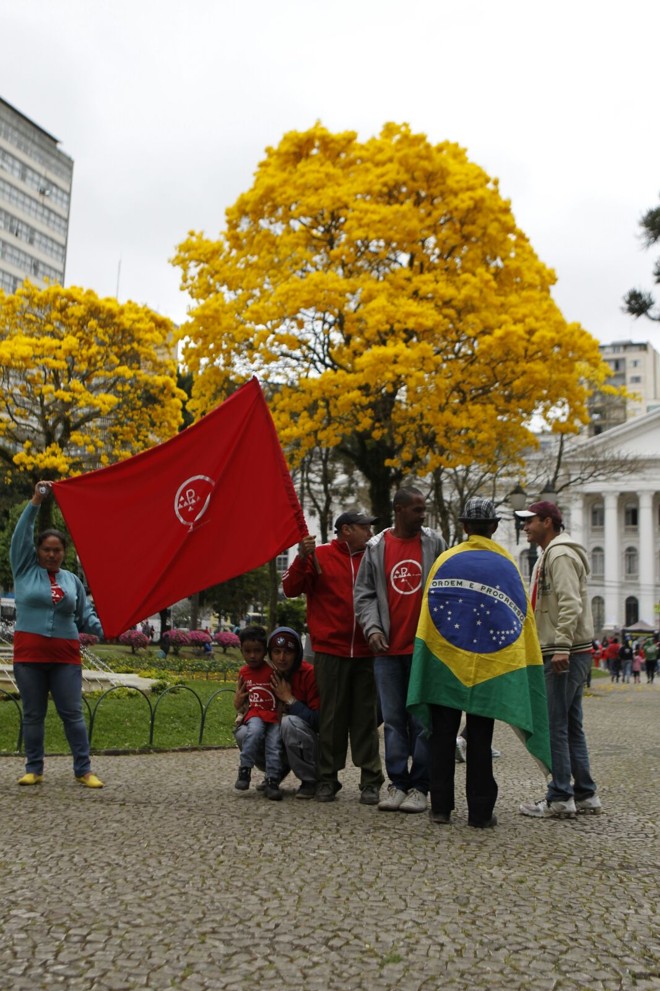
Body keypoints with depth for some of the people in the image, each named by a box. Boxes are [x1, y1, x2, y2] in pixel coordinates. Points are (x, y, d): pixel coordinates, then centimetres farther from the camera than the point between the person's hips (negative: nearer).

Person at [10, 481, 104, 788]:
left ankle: (84, 770, 6)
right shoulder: (25, 570, 6)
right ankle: (34, 769, 16)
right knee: (33, 714, 6)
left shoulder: (72, 580, 12)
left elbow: (85, 615, 12)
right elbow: (21, 535, -3)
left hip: (65, 655, 1)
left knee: (73, 714, 1)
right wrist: (35, 503, -10)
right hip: (29, 653, -1)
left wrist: (103, 628, -8)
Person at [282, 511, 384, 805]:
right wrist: (302, 558, -16)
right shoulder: (320, 555, 1)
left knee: (365, 716, 5)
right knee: (332, 715, 5)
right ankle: (328, 778, 14)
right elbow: (291, 589, -3)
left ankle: (370, 781, 11)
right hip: (330, 650, -2)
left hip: (365, 651, 2)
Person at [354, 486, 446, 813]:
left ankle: (419, 787, 9)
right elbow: (363, 594, 9)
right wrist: (372, 628, -6)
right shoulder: (376, 547, 6)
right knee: (393, 720, 7)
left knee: (423, 720, 1)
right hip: (387, 649, 1)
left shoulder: (434, 543, 5)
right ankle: (397, 784, 15)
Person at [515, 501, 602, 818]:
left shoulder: (560, 554, -12)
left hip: (566, 654, -11)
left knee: (554, 725, -7)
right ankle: (584, 795, 19)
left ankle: (560, 798, -2)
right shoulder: (549, 555, 21)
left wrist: (562, 646, -27)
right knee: (571, 726, 13)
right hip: (561, 653, 11)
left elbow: (570, 604, -23)